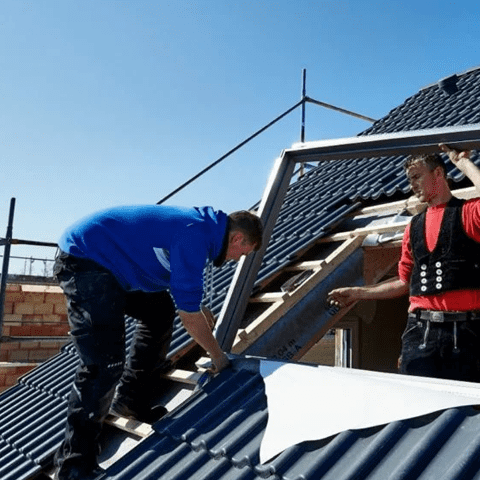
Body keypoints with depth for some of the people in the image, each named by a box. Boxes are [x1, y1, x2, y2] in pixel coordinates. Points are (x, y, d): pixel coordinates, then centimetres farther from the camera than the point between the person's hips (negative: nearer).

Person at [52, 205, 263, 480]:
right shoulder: (195, 236, -20)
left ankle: (133, 401, 24)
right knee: (105, 364, -14)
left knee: (160, 311, 18)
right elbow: (189, 313, -16)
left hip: (106, 262, 11)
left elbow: (188, 291, 28)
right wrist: (218, 357, -2)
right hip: (85, 261, -11)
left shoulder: (202, 227, 10)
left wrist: (208, 319, 31)